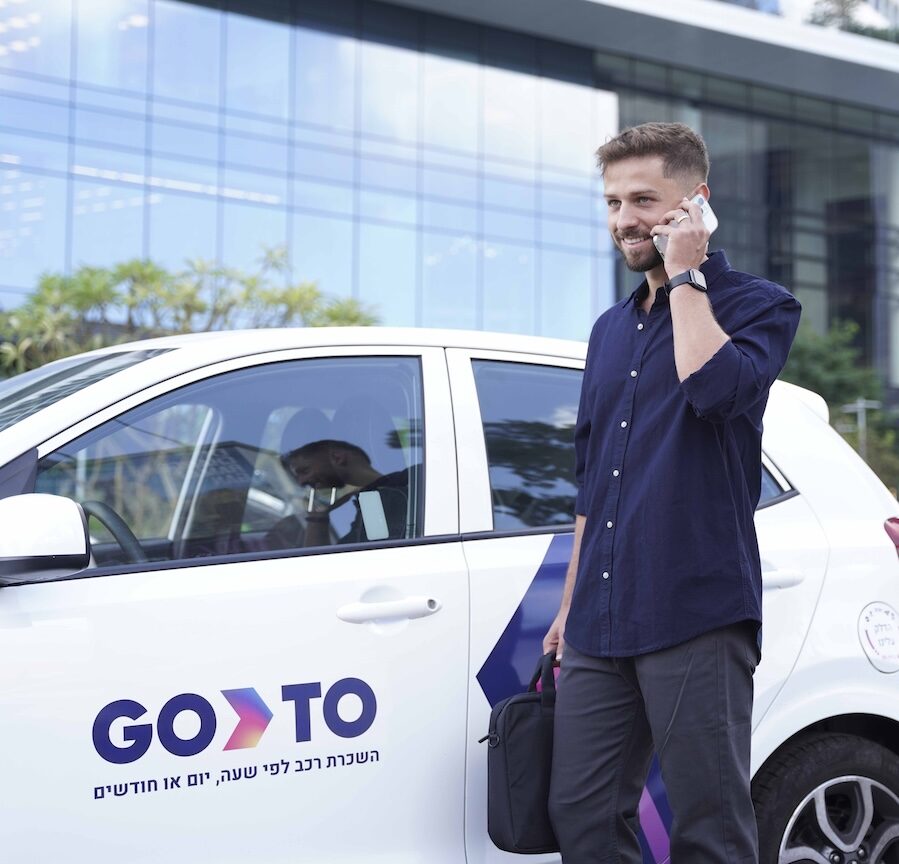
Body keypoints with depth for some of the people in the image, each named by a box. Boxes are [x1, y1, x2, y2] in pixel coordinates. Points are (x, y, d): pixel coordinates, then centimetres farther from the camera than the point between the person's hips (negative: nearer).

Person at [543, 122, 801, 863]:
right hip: (600, 627, 7)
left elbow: (716, 385, -23)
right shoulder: (611, 330, 20)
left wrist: (686, 275, -10)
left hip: (696, 619, -6)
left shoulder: (758, 305, 0)